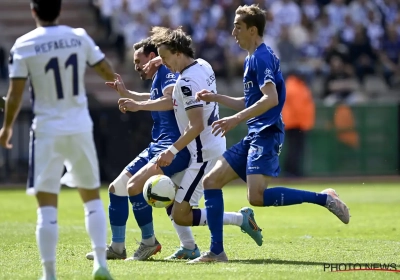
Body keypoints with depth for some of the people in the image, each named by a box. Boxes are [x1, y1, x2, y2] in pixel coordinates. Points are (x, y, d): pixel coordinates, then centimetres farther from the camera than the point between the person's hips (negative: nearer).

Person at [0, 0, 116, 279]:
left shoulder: (24, 45, -8)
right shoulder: (79, 37, -2)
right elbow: (109, 74, 5)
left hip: (47, 131, -2)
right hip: (80, 128, 2)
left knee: (47, 206, 1)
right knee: (92, 197, 16)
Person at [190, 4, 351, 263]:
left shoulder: (261, 57, -11)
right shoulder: (253, 58, 20)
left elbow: (270, 99, -23)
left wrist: (235, 119, -26)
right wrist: (215, 97, 21)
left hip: (266, 134, -10)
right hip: (254, 136, 10)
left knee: (257, 196, -23)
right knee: (211, 181, 4)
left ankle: (323, 198, -11)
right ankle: (216, 252, 4)